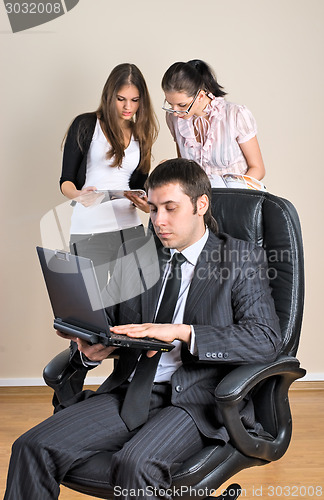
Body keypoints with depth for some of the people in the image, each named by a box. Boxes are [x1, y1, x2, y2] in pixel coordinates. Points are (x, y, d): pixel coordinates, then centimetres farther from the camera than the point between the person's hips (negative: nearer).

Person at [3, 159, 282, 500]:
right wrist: (92, 348, -8)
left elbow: (265, 338, -9)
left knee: (136, 464, -34)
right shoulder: (135, 254, 16)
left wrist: (182, 332, -21)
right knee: (33, 447, -15)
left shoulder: (242, 258, 2)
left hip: (194, 398, -4)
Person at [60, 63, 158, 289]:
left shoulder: (141, 134, 14)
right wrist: (77, 195, -23)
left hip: (129, 226, 4)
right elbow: (66, 180, -1)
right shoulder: (86, 125, 1)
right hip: (89, 230, -4)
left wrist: (146, 204, -9)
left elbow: (139, 185, 14)